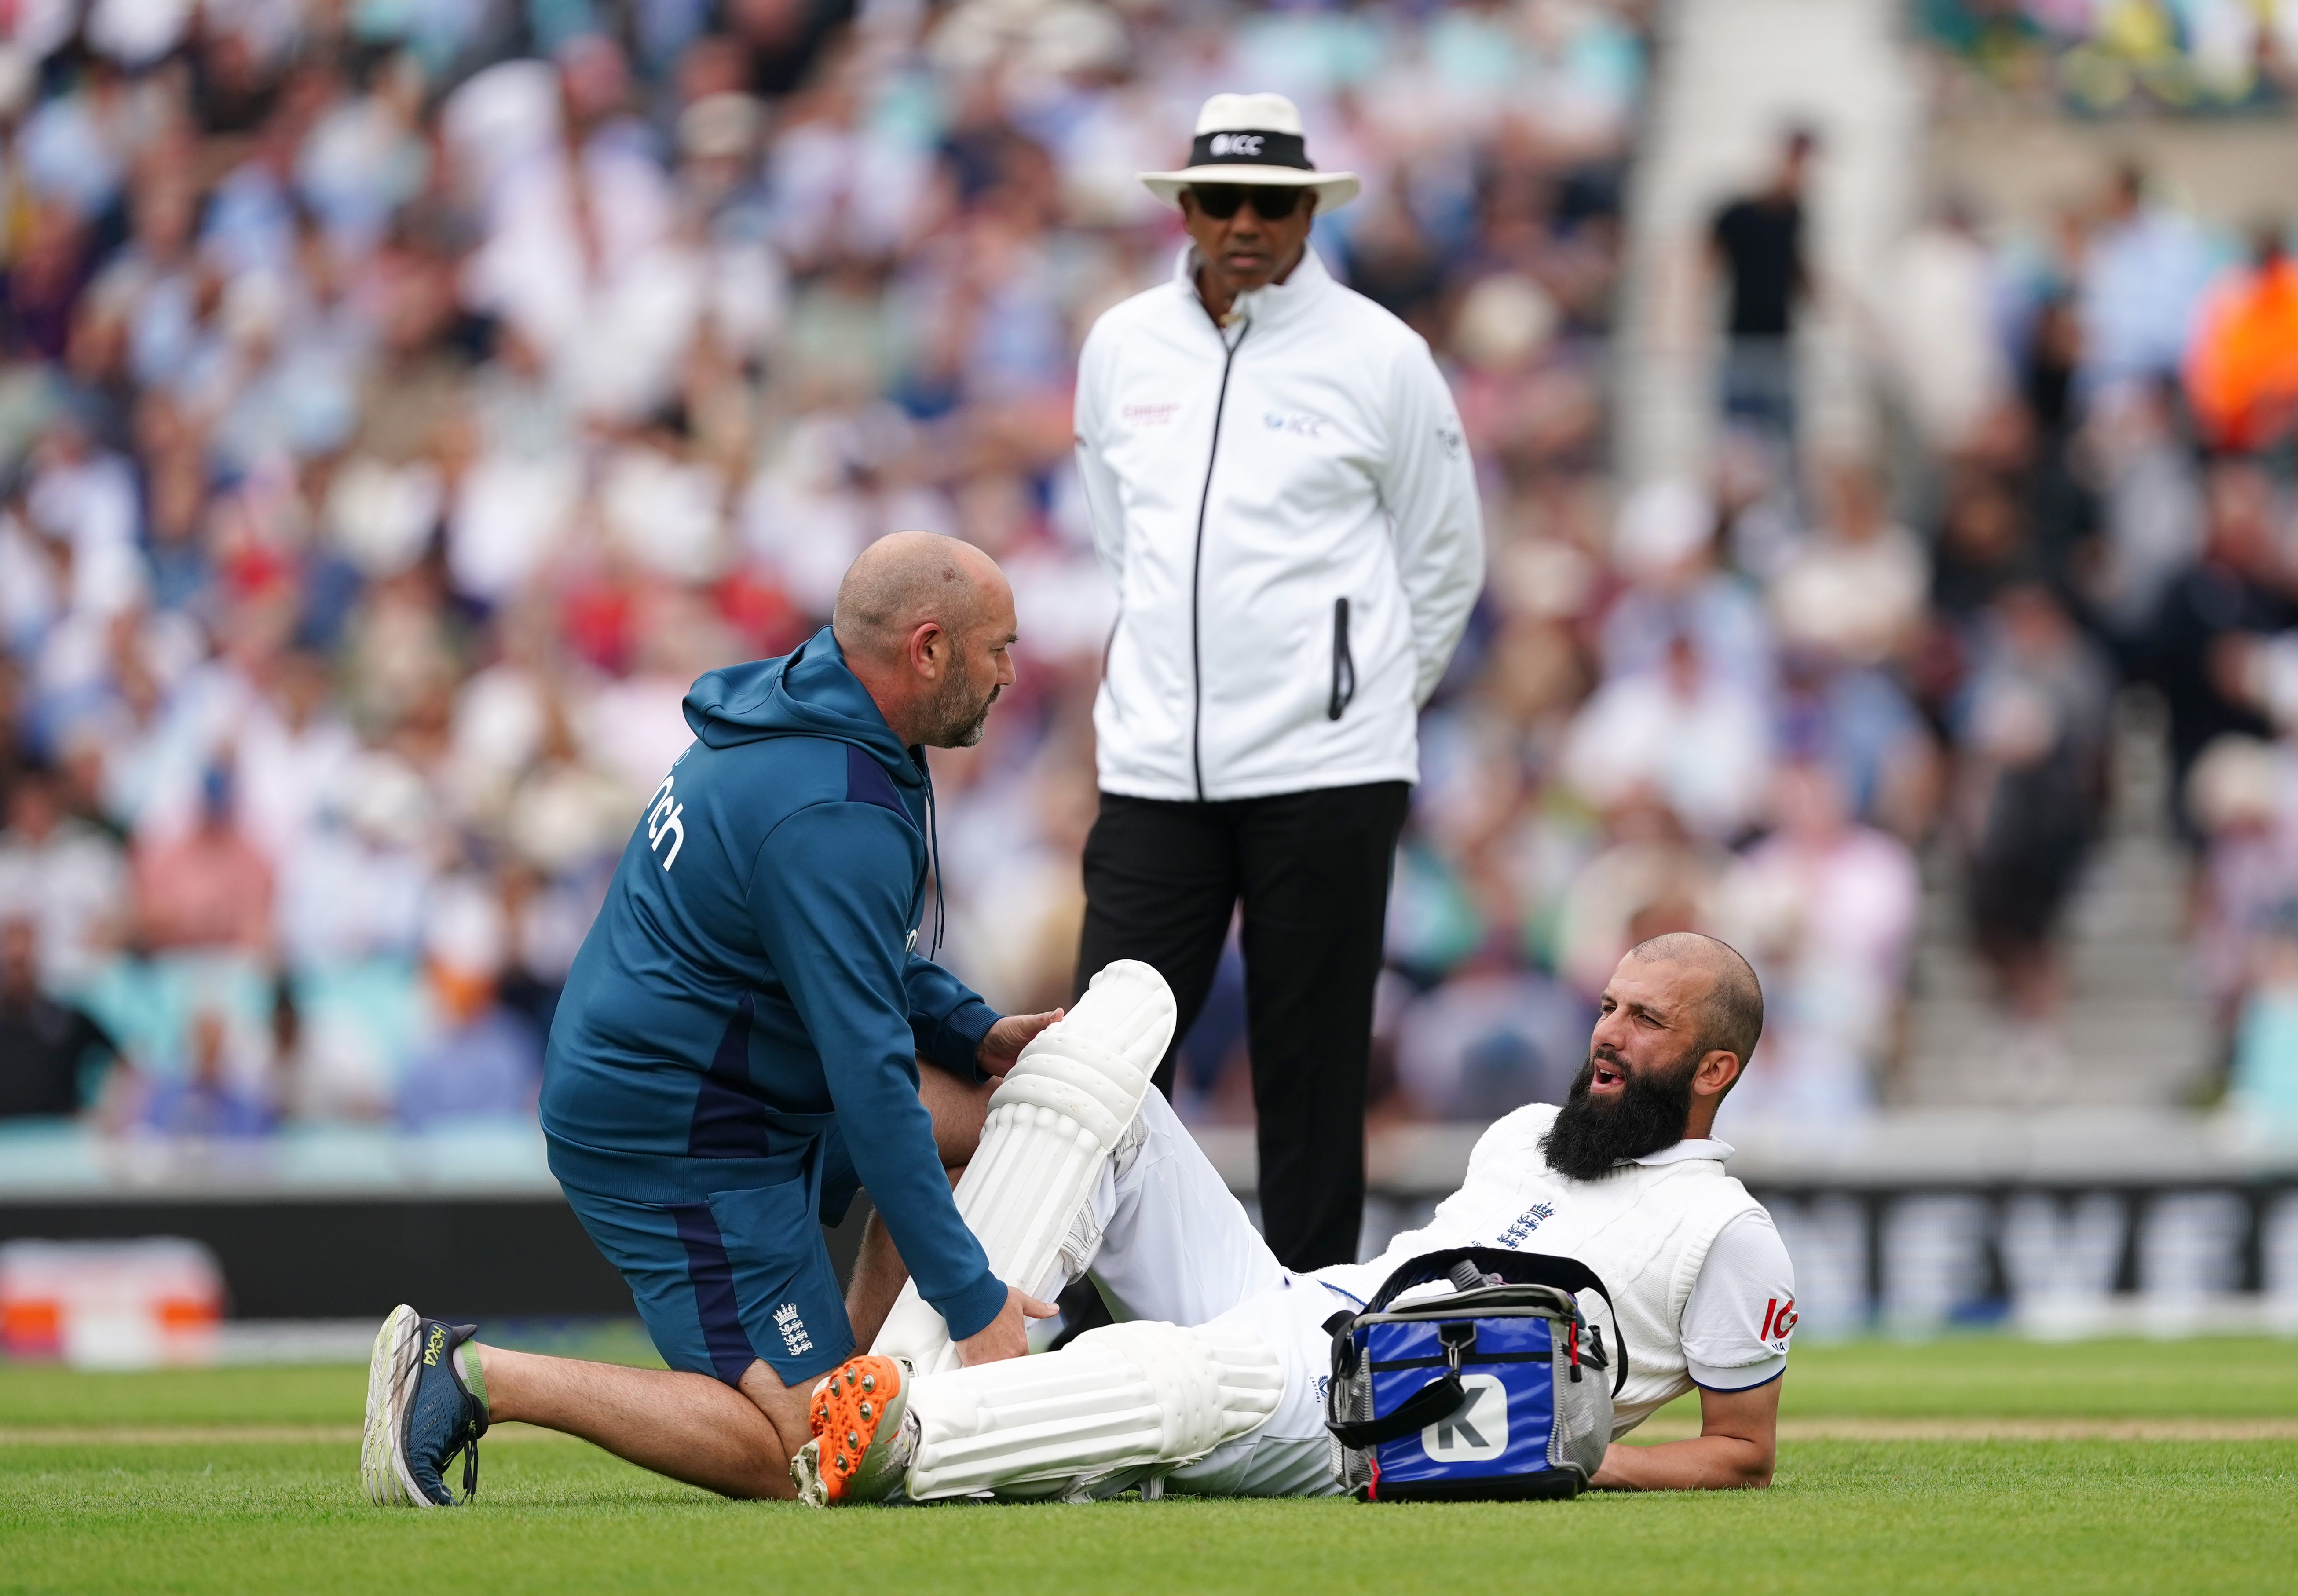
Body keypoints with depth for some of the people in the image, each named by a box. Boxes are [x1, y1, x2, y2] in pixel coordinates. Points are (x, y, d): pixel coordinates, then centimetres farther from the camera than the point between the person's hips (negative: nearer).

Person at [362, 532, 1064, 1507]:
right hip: (678, 1143, -10)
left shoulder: (790, 708, 7)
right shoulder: (835, 819, -24)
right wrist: (972, 1302, -24)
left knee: (978, 1104, 13)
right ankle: (477, 1379, -9)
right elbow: (870, 1083, -27)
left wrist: (973, 1033, 11)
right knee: (796, 1455, -10)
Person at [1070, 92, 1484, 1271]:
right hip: (1155, 766, 3)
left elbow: (1445, 564, 8)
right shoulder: (1122, 347, 9)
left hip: (1325, 774, -3)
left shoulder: (1379, 357, -2)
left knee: (1311, 1072, -1)